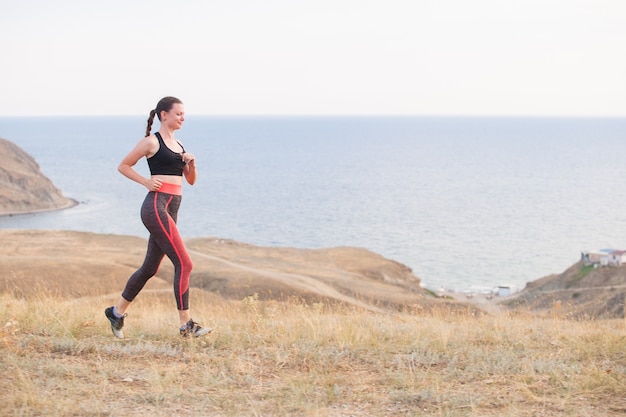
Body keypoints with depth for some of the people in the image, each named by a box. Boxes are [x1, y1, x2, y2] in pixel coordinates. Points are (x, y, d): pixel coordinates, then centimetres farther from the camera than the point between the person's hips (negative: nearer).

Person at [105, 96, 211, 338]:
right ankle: (186, 325, -11)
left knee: (150, 268, 13)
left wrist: (191, 164, 2)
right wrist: (146, 182, -9)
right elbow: (123, 166, 1)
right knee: (184, 264, -13)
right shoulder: (152, 142, -4)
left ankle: (117, 312, 26)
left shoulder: (178, 145, 19)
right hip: (156, 207, -9)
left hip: (170, 211, 9)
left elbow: (191, 180, 21)